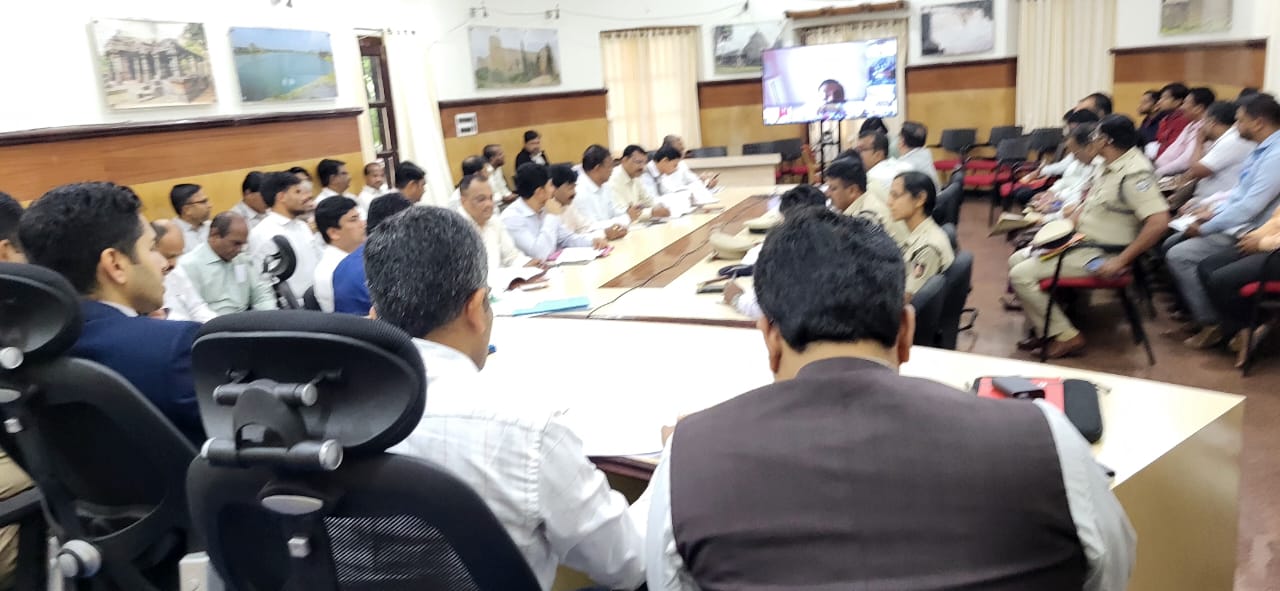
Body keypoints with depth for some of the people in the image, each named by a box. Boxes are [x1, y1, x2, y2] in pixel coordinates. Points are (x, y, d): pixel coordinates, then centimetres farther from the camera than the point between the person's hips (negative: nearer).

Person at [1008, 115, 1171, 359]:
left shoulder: (1134, 172, -24)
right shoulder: (1111, 165, 5)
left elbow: (1159, 221, -31)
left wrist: (1121, 261, -27)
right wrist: (1079, 210, 7)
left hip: (1100, 256, -10)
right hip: (1080, 242, 10)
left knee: (1022, 275, -17)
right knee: (1017, 260, 9)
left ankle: (1066, 337, -4)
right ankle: (1043, 330, 13)